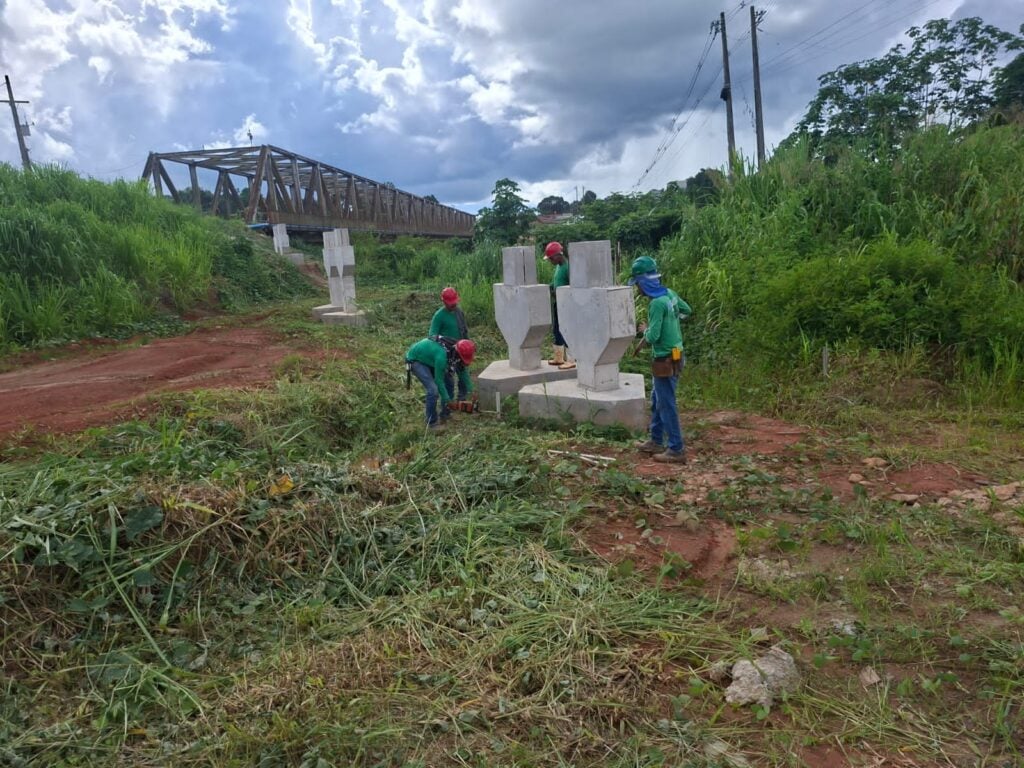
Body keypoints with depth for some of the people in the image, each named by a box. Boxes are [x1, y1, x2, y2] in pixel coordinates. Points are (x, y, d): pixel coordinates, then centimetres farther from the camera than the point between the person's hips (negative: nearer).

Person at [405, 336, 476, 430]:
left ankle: (444, 415, 19)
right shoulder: (442, 355, -38)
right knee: (433, 389, -19)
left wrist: (471, 391, 0)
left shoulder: (456, 349, -14)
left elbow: (463, 371, 0)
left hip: (428, 358, 9)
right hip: (415, 360, -9)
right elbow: (439, 380, -27)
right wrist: (448, 401, -18)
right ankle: (432, 422, -4)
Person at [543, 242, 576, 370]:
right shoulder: (558, 266, 12)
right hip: (556, 303, 10)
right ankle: (558, 357, 26)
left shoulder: (568, 267, -17)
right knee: (556, 331, 15)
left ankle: (571, 360, 1)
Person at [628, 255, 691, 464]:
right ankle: (656, 442, 30)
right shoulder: (669, 294, 4)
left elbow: (653, 337, -24)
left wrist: (645, 330, -4)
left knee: (666, 405, -1)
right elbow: (686, 310, 22)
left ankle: (676, 450, 5)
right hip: (673, 356, 9)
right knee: (657, 401, 19)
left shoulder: (657, 303, -23)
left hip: (666, 361, -9)